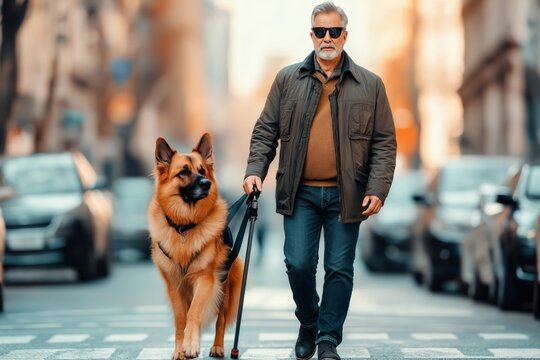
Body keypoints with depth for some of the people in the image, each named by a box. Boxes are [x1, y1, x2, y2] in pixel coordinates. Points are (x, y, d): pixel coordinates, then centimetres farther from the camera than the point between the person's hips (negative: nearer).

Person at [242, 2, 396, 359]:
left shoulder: (370, 85, 5)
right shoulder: (288, 79, 7)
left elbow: (384, 142, 3)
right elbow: (266, 130, 9)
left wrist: (377, 190, -7)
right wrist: (255, 170, -5)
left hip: (345, 195, 0)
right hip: (300, 193, 0)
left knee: (339, 269, 2)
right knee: (298, 264, -2)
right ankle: (308, 324, 23)